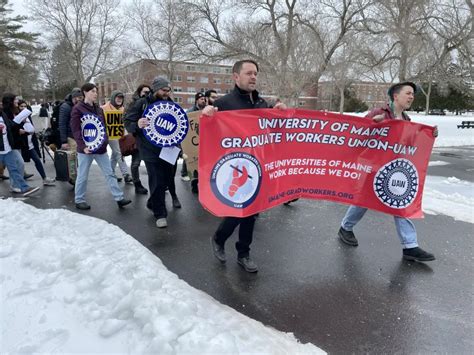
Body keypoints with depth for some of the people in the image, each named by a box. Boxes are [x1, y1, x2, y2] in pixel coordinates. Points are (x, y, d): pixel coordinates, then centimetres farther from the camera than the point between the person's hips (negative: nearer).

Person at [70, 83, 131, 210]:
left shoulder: (98, 109, 13)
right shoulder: (77, 109, -7)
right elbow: (76, 130, -13)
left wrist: (105, 141, 11)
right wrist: (83, 146, -22)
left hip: (100, 148, 6)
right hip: (86, 149, -6)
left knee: (109, 173, 5)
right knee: (82, 176, 6)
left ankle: (119, 198, 8)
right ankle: (79, 200, 21)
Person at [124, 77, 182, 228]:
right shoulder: (142, 104, -4)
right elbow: (128, 122, -4)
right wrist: (137, 125, -26)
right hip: (150, 150, -5)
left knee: (168, 177, 14)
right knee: (157, 181, -5)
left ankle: (153, 203, 40)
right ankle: (160, 214, 7)